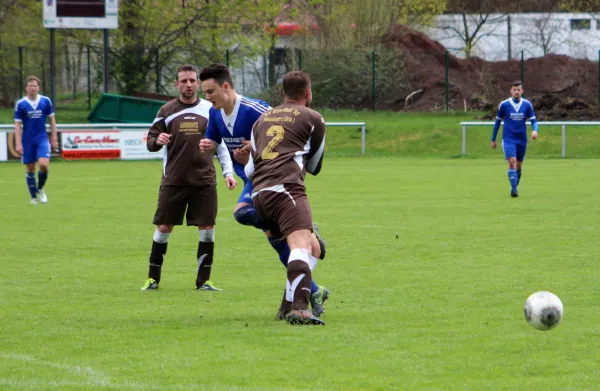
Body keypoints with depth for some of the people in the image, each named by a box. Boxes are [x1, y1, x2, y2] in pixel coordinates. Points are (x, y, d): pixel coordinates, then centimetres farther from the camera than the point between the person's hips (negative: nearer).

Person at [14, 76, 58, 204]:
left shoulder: (46, 101, 0)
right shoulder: (20, 104, -4)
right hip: (27, 141, 0)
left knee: (44, 165, -17)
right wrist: (18, 144, -8)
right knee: (30, 169, 3)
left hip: (42, 139, 0)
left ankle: (40, 189, 9)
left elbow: (52, 120, 8)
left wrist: (54, 139, 5)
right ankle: (34, 197, 16)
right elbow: (17, 124, -2)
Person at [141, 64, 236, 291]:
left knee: (207, 229, -3)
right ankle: (153, 278, 12)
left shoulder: (210, 110, 6)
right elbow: (150, 143, 6)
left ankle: (203, 280, 7)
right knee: (163, 227, 0)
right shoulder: (167, 111, 5)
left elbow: (221, 145, 12)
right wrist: (157, 140, -17)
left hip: (204, 181, 0)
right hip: (173, 180, 0)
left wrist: (228, 172, 2)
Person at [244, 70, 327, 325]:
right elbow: (314, 167, 23)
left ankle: (289, 304, 10)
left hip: (259, 193, 7)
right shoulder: (313, 118, 12)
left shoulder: (263, 119, 27)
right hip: (286, 187, -7)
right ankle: (298, 308, -47)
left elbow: (249, 170, 31)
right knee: (301, 244, -25)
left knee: (313, 247, 19)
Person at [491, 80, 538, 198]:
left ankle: (515, 187, 29)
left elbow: (533, 121, 1)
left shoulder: (527, 105, 0)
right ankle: (514, 189, -23)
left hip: (522, 140, 3)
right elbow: (497, 122, 6)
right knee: (512, 162, -20)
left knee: (519, 165, 11)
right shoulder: (504, 104, -4)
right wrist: (493, 139, 10)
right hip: (508, 139, -3)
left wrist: (535, 130, -22)